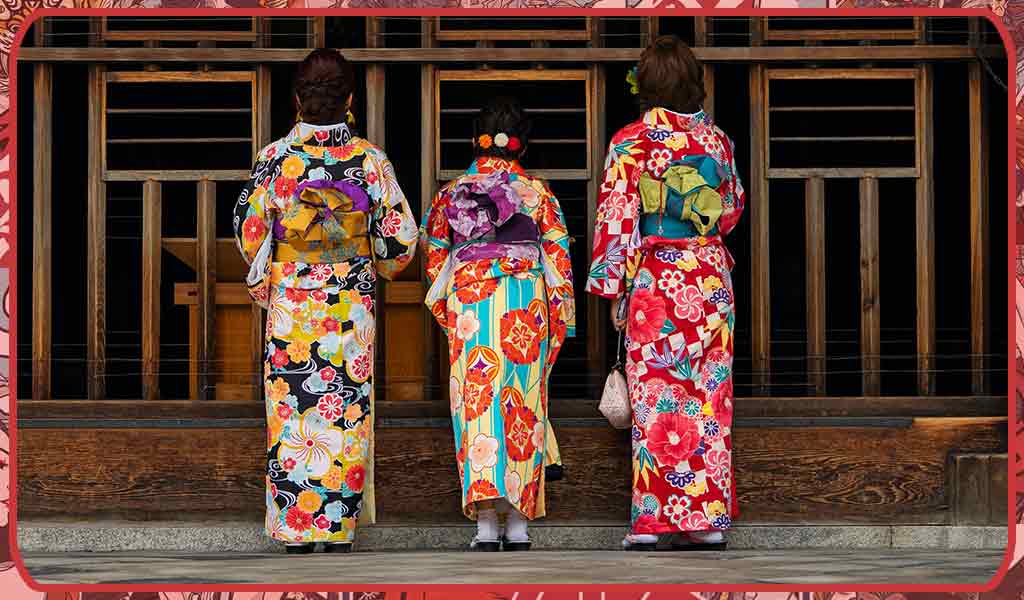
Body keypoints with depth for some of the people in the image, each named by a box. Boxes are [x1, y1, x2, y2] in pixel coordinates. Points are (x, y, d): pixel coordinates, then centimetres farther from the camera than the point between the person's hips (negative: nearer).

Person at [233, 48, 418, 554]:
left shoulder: (276, 158, -6)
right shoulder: (370, 160, -4)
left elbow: (248, 227, 1)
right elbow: (400, 235, 1)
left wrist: (262, 278, 19)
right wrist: (380, 268, 21)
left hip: (290, 304, 0)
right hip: (350, 304, 0)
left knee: (291, 414, 5)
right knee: (346, 415, 6)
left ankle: (295, 529, 6)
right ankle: (340, 526, 6)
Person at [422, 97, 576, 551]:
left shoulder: (451, 194, 6)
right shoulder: (538, 193, 3)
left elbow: (435, 260, 10)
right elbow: (558, 259, 2)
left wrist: (445, 316, 21)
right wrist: (561, 322, 9)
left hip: (468, 307, 0)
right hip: (526, 309, 0)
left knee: (478, 408, -2)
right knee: (523, 408, 6)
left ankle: (485, 523, -12)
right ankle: (519, 523, 6)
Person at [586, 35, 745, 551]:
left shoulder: (631, 142, -7)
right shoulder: (716, 140, 6)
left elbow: (616, 217, -8)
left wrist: (611, 287, -2)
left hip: (655, 282, -4)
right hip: (712, 277, 4)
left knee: (657, 397, -1)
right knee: (709, 397, 7)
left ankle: (654, 517, -4)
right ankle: (708, 517, 7)